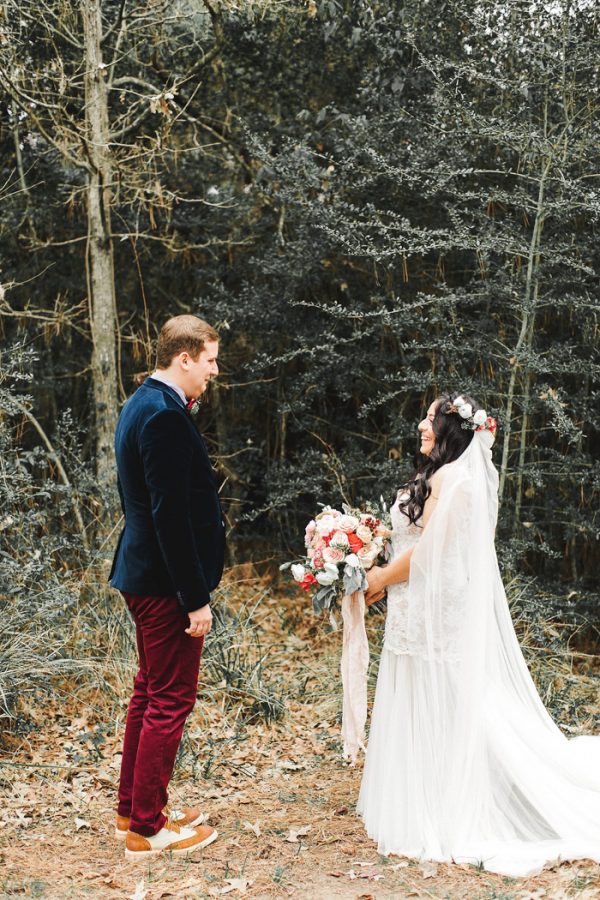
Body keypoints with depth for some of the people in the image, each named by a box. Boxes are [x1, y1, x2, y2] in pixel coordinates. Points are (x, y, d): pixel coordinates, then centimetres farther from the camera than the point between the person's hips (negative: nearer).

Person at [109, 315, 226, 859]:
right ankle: (147, 829, 13)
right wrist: (196, 598, -21)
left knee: (150, 692, 19)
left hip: (144, 574, 11)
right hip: (166, 581, -11)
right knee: (170, 701, 0)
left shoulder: (143, 404, 12)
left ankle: (133, 810, 31)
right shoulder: (166, 415, -20)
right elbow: (170, 515, -24)